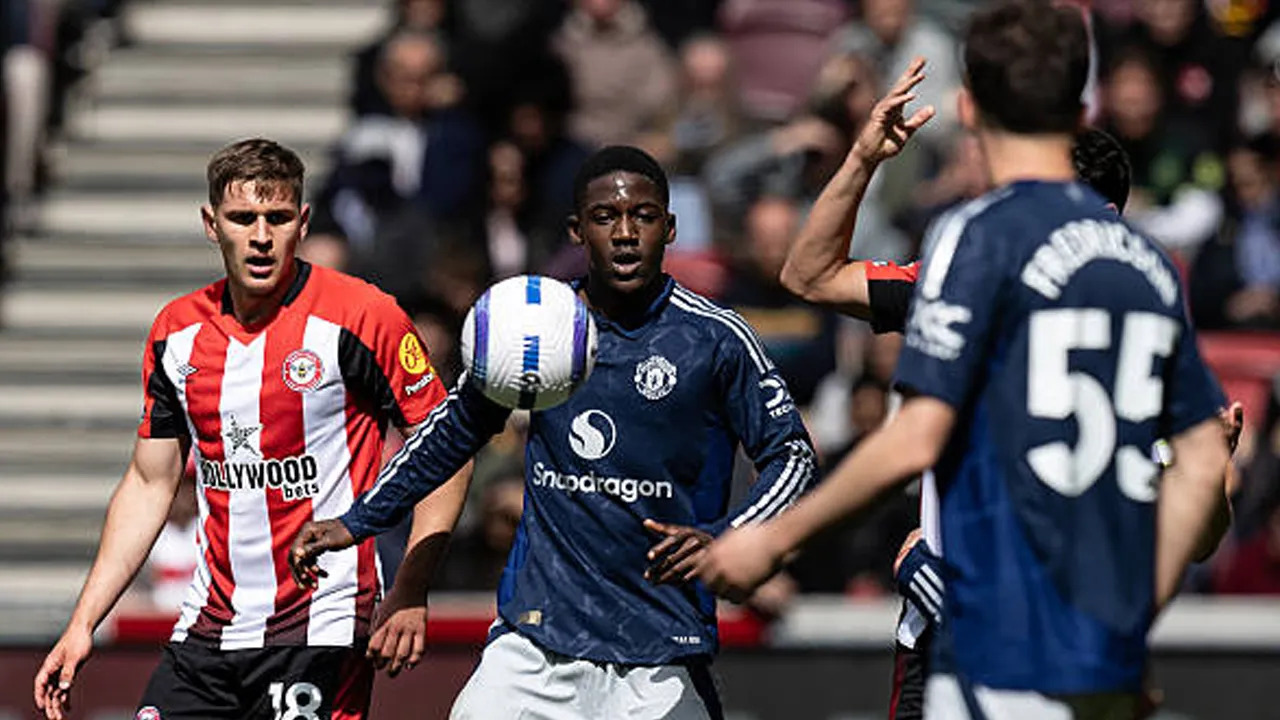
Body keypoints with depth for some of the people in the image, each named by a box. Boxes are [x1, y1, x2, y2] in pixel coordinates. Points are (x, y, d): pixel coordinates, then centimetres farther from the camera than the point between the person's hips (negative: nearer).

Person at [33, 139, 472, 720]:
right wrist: (82, 625, 11)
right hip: (208, 625, 5)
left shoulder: (359, 316, -9)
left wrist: (410, 593, -14)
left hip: (321, 630, -5)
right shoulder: (177, 332, 7)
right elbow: (150, 484, 16)